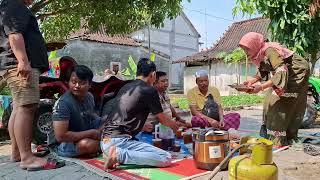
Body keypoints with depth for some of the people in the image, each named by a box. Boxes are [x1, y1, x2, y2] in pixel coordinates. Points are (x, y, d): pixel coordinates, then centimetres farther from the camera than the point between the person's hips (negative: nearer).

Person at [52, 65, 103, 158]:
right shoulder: (63, 103, -26)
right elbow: (60, 136, -30)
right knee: (87, 144, -35)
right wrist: (91, 133, -24)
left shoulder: (89, 97, -3)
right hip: (64, 144, -7)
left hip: (86, 135, 8)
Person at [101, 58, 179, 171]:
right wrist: (174, 125, 32)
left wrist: (144, 126, 50)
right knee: (166, 159, -12)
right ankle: (119, 155, -16)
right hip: (120, 141, -9)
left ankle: (114, 154, 6)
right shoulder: (149, 90, -5)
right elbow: (162, 119, 9)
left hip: (105, 142, 9)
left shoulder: (125, 87, 18)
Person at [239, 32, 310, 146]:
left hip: (297, 72, -9)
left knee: (280, 105, -11)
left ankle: (279, 142, -4)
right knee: (270, 103, 5)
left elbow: (281, 73, -37)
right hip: (286, 75, 9)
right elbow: (263, 72, 9)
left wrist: (261, 87, -42)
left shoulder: (270, 51, -29)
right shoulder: (259, 53, -3)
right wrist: (252, 81, -7)